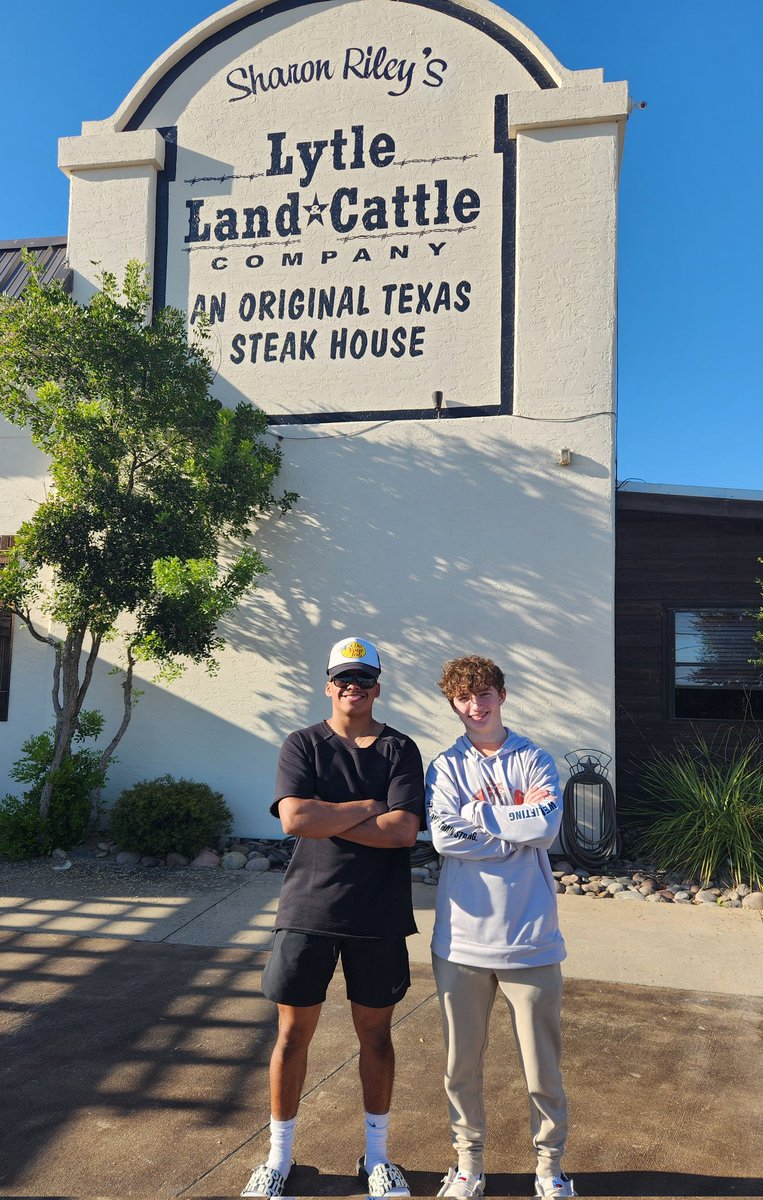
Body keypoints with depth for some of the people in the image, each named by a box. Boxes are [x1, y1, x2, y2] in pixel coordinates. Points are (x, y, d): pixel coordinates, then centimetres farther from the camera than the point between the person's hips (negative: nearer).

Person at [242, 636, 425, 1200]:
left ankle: (377, 1155, 34)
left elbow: (404, 830, -14)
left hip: (378, 915, 0)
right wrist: (369, 806, -13)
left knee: (376, 1033, 14)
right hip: (309, 909, 0)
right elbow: (294, 818, -16)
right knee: (293, 1033, 10)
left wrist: (325, 820, -14)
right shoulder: (303, 745, 0)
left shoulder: (400, 750, 0)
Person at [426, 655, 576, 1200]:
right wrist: (517, 820, -13)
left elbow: (547, 827, -14)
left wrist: (479, 812, -10)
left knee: (543, 1066, 10)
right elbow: (444, 837, -13)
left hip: (530, 938, 0)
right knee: (462, 1063, 13)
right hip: (463, 936, 1)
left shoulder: (535, 760, 2)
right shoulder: (446, 767, 3)